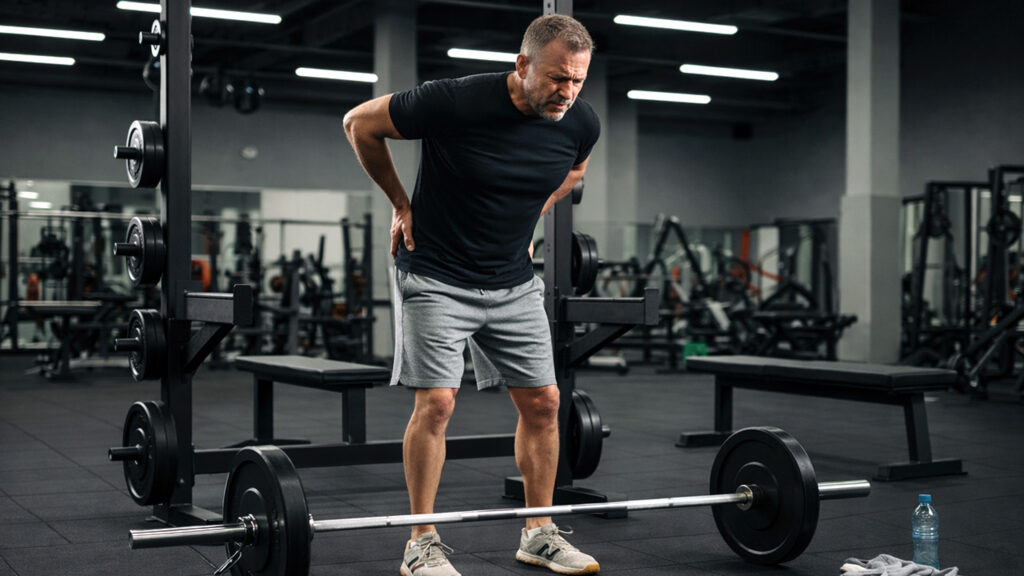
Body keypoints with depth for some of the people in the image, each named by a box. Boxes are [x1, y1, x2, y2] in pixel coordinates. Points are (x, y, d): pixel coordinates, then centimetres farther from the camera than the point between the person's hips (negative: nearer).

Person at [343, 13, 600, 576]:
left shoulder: (580, 123, -8)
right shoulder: (456, 102, -23)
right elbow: (360, 123, -8)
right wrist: (401, 204, -2)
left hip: (514, 283, 5)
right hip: (436, 278, -5)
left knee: (542, 401, 3)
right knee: (436, 401, -11)